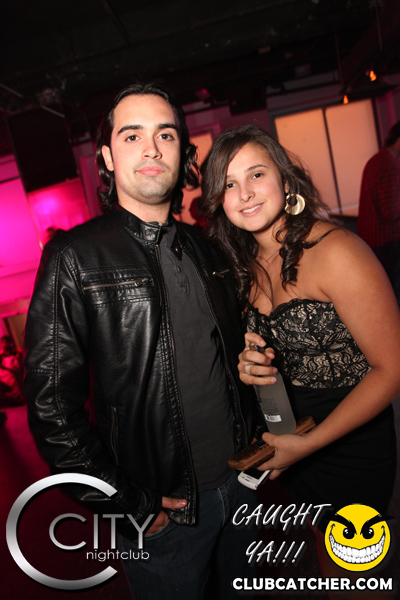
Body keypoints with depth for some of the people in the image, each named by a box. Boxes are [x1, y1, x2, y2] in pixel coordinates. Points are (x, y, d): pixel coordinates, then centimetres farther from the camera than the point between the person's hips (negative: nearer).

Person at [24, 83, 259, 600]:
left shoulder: (205, 248, 3)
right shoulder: (75, 258, -14)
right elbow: (51, 405, -15)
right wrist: (124, 505, -14)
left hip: (241, 484, 6)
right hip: (162, 513, -5)